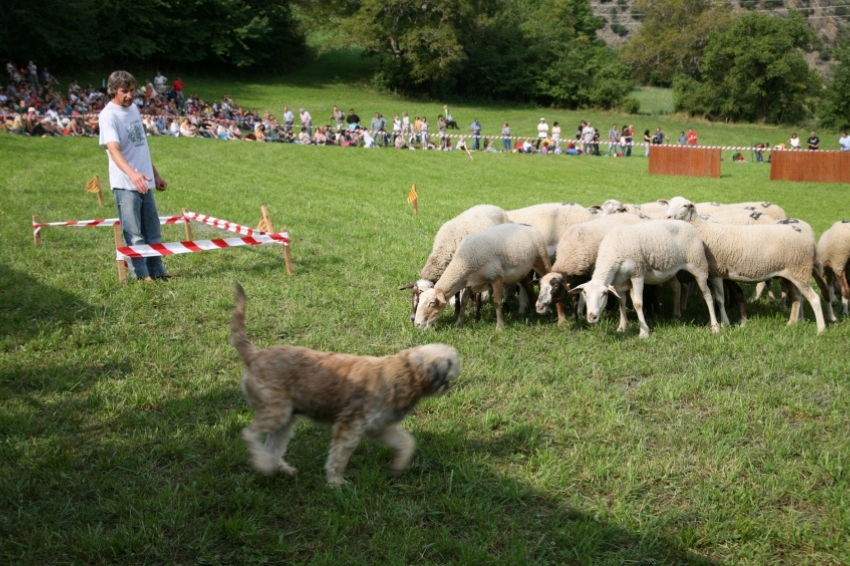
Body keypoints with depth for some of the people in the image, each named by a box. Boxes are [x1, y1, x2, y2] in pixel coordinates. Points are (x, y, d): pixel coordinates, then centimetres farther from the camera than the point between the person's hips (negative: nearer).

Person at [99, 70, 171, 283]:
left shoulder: (134, 108, 10)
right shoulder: (108, 116, -15)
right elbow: (113, 149, -30)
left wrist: (155, 174, 22)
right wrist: (132, 174, -46)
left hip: (144, 181, 8)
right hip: (125, 184, -8)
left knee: (153, 231, 13)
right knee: (134, 234, 0)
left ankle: (157, 271, 23)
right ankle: (140, 275, 9)